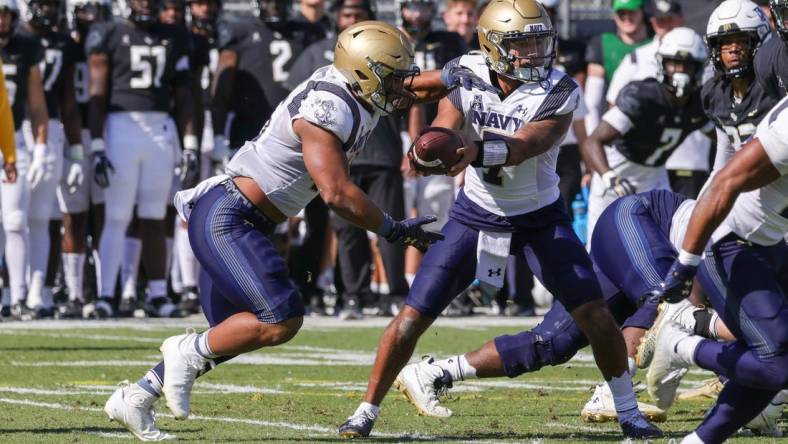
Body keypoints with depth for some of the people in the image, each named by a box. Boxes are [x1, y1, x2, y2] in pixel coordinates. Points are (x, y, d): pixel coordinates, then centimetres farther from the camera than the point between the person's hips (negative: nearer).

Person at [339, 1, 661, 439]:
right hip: (477, 212, 1)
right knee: (413, 316, -4)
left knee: (595, 313, -9)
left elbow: (520, 149, -35)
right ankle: (367, 411, 9)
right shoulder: (466, 74, -13)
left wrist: (476, 151, -54)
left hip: (539, 216, -1)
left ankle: (628, 410, 11)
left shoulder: (558, 93, -23)